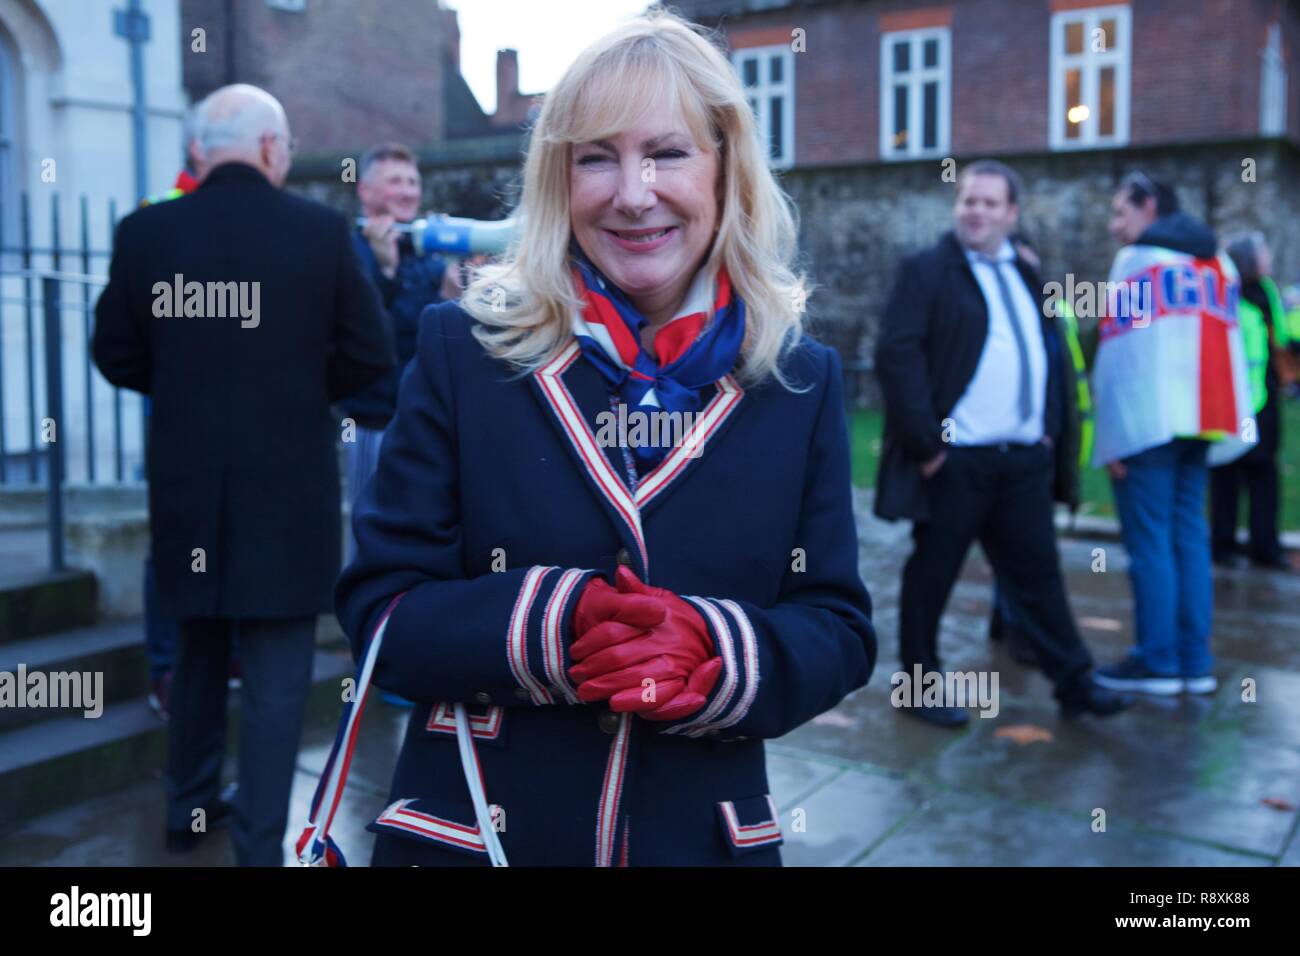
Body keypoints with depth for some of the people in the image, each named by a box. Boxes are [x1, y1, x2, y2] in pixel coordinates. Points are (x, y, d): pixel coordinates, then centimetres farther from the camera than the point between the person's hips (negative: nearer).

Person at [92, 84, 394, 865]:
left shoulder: (145, 232, -3)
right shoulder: (321, 230, -9)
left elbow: (117, 357, 2)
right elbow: (370, 355, -7)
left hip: (186, 482, 4)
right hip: (288, 486, -3)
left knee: (199, 648, 23)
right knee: (276, 674, 5)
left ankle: (189, 809, 37)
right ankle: (260, 845, 10)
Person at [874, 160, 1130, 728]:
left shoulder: (1026, 277, 17)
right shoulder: (926, 271, -3)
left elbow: (1053, 356, 23)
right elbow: (896, 355, -13)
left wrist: (1051, 430, 12)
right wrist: (925, 442, -17)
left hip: (1025, 459, 6)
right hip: (955, 461, -6)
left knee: (1037, 574, 11)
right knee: (931, 575, 5)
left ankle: (1074, 685, 19)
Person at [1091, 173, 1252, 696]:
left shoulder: (1138, 258, -1)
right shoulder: (1217, 263, 19)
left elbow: (1119, 347, -9)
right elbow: (1230, 343, 15)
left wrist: (1108, 431, -9)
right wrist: (1232, 420, 14)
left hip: (1146, 420, -7)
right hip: (1198, 419, 7)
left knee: (1150, 541, -3)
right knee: (1189, 537, 9)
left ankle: (1158, 662, -1)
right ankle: (1195, 662, 10)